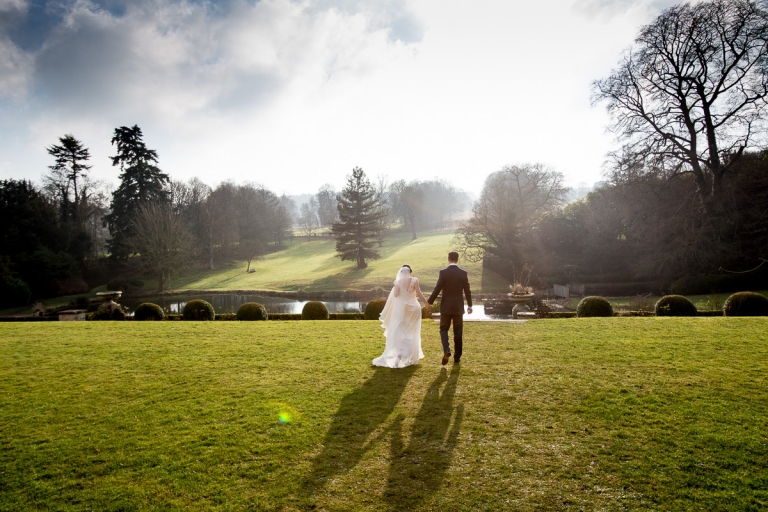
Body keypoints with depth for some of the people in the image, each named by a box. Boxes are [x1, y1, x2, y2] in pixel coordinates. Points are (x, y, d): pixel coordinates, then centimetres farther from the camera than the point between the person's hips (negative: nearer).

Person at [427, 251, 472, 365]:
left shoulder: (443, 272, -10)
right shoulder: (463, 273, -2)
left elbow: (437, 289, -10)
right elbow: (467, 291, 2)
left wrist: (430, 303, 1)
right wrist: (470, 305, 14)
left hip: (446, 307, -2)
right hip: (458, 307, 2)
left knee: (444, 329, 11)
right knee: (458, 332, 11)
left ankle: (446, 351, -10)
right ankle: (457, 357, 15)